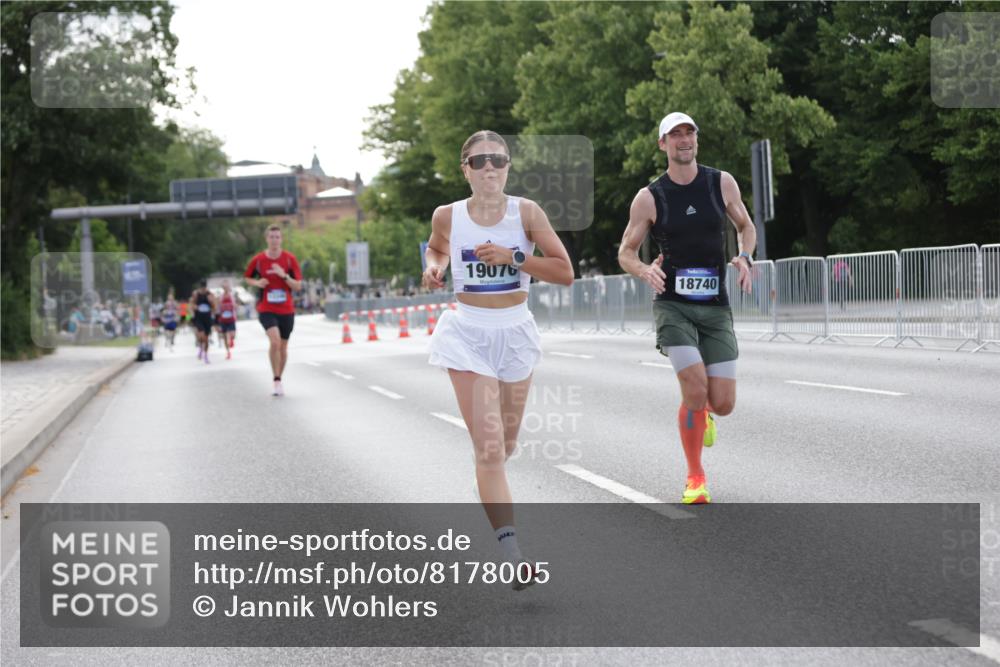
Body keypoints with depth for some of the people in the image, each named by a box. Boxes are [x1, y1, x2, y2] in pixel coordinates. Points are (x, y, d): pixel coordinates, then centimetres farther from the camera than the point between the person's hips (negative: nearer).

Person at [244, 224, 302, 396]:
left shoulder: (290, 259, -3)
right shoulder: (258, 260, -3)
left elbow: (298, 286, -4)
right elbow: (247, 277, 14)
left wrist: (284, 275, -20)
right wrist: (257, 283, -7)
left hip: (286, 310, 2)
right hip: (266, 309, -2)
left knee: (283, 346, 11)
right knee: (275, 341, -22)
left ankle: (279, 379, 30)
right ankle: (277, 381, -12)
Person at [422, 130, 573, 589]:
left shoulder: (526, 212, -5)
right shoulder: (447, 216, -3)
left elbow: (565, 272, -7)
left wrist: (513, 257, -19)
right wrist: (434, 268, -2)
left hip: (515, 331, 2)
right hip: (468, 332, -2)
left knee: (505, 445, 16)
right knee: (489, 449, -13)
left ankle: (491, 491, 53)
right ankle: (513, 556, -16)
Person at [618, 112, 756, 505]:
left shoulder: (722, 183, 4)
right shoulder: (649, 198, -2)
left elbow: (745, 226, 19)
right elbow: (625, 253, 6)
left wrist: (744, 257, -3)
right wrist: (645, 271, -17)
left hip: (716, 308, 2)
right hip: (673, 306, -2)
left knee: (723, 403, -5)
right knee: (695, 388, -20)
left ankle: (700, 412, 36)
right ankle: (695, 477, 1)